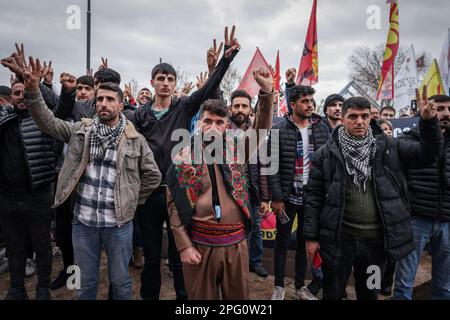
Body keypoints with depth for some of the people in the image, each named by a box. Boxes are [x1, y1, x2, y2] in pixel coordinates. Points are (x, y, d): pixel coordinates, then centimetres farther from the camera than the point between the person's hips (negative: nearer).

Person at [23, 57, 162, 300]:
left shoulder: (135, 140, -5)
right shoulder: (81, 130, 2)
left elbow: (152, 175, 1)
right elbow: (47, 121, -7)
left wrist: (132, 201, 1)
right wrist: (32, 90, -21)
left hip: (118, 223, -2)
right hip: (83, 222, 2)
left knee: (120, 281, 16)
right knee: (86, 283, 19)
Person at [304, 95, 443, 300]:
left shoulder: (388, 147, 1)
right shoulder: (326, 154, -6)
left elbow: (428, 154, -2)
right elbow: (314, 197, -5)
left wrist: (428, 122, -18)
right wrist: (311, 236, -5)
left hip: (376, 239, 2)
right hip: (338, 238, -2)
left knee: (369, 293, 23)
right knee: (333, 294, 15)